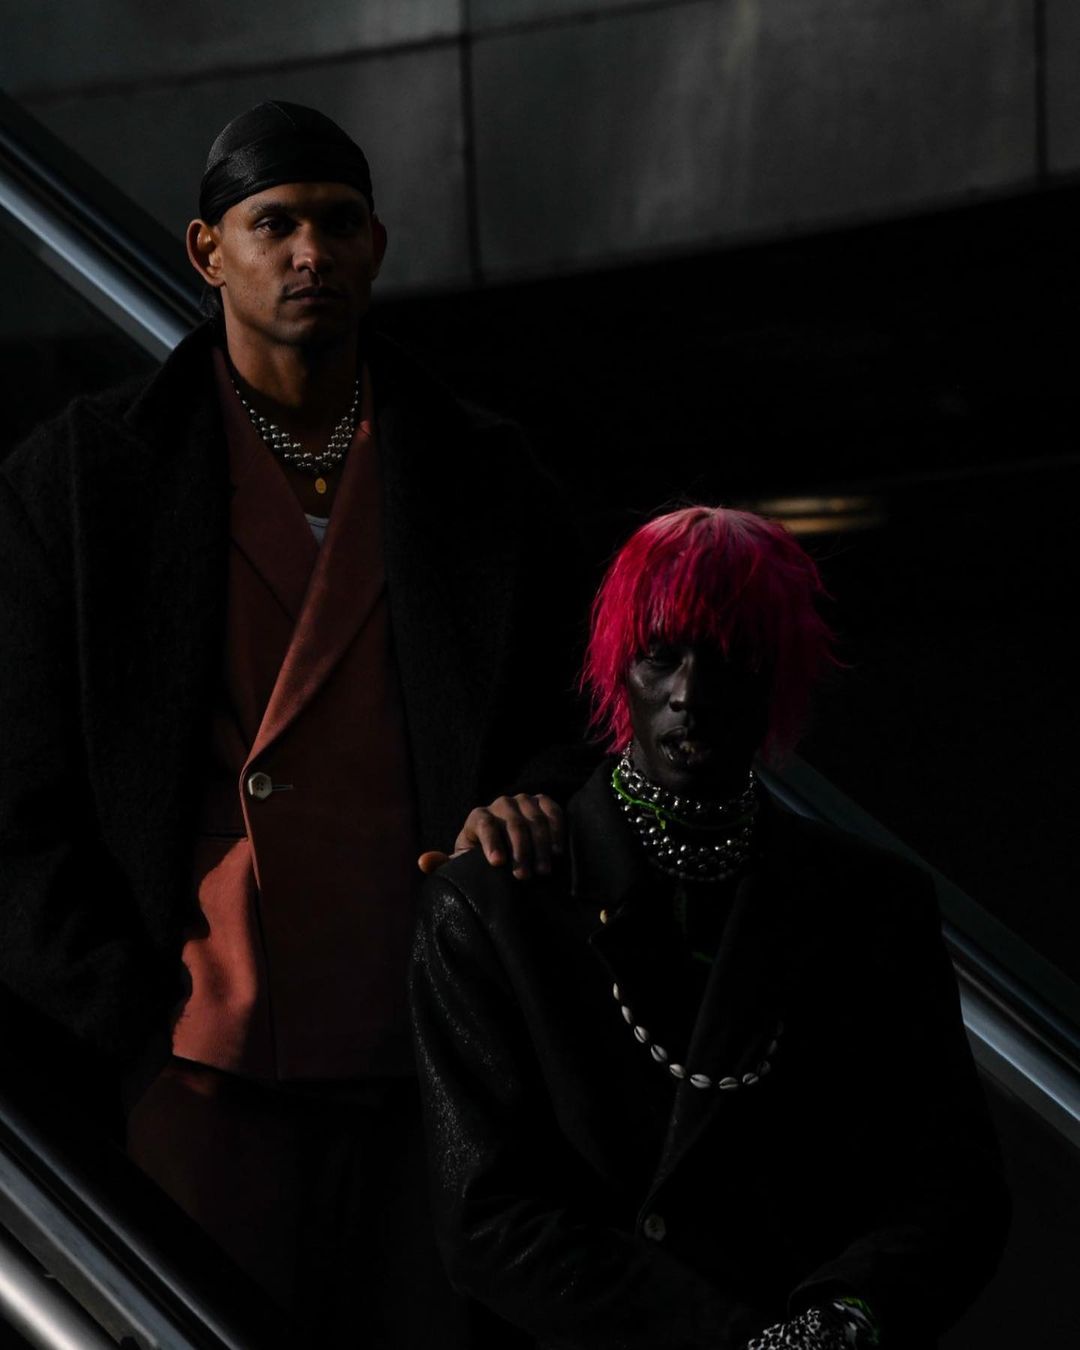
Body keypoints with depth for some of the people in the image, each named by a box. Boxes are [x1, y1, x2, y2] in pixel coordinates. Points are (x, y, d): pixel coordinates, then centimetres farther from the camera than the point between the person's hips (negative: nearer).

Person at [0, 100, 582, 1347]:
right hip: (204, 1077, -2)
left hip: (432, 1067, 2)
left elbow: (573, 716, 19)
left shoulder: (483, 474, 12)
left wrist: (530, 799, -5)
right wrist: (129, 1038, -3)